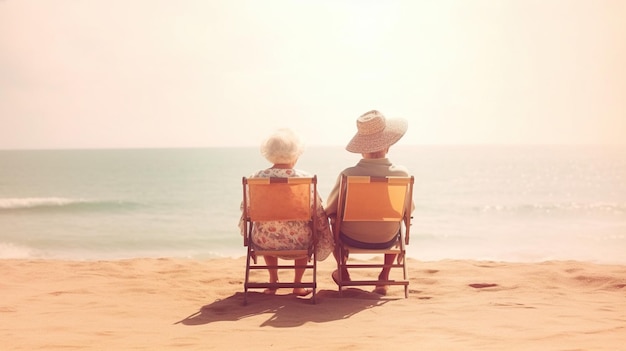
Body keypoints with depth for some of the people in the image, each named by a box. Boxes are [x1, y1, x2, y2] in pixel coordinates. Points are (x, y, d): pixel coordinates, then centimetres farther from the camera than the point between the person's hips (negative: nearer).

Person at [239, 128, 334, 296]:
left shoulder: (257, 178, -9)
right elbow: (319, 214, -7)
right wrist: (326, 241, 10)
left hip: (264, 243, 1)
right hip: (298, 242, -1)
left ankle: (273, 280, 40)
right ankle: (297, 284, 34)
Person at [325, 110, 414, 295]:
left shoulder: (348, 175, -25)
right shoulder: (401, 174, -21)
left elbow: (331, 210, -11)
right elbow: (407, 209, -4)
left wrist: (334, 214, 12)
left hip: (352, 238, -1)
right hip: (387, 240, 1)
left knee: (334, 221, 32)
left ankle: (343, 272, 42)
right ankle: (384, 278, 35)